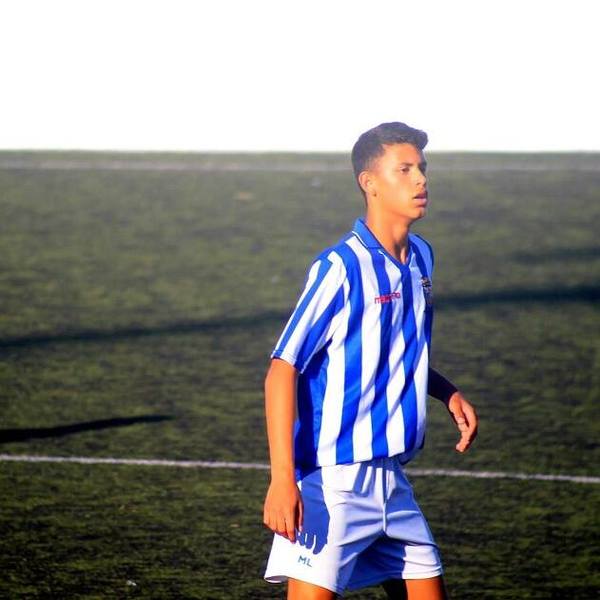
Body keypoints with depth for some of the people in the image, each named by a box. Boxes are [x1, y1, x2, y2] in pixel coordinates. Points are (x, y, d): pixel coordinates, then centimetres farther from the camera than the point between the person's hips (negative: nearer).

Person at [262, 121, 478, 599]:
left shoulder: (421, 258, 10)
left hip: (390, 481, 8)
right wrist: (282, 478, -23)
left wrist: (447, 393, 8)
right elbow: (282, 370, -16)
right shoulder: (339, 268, -13)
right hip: (331, 482, -8)